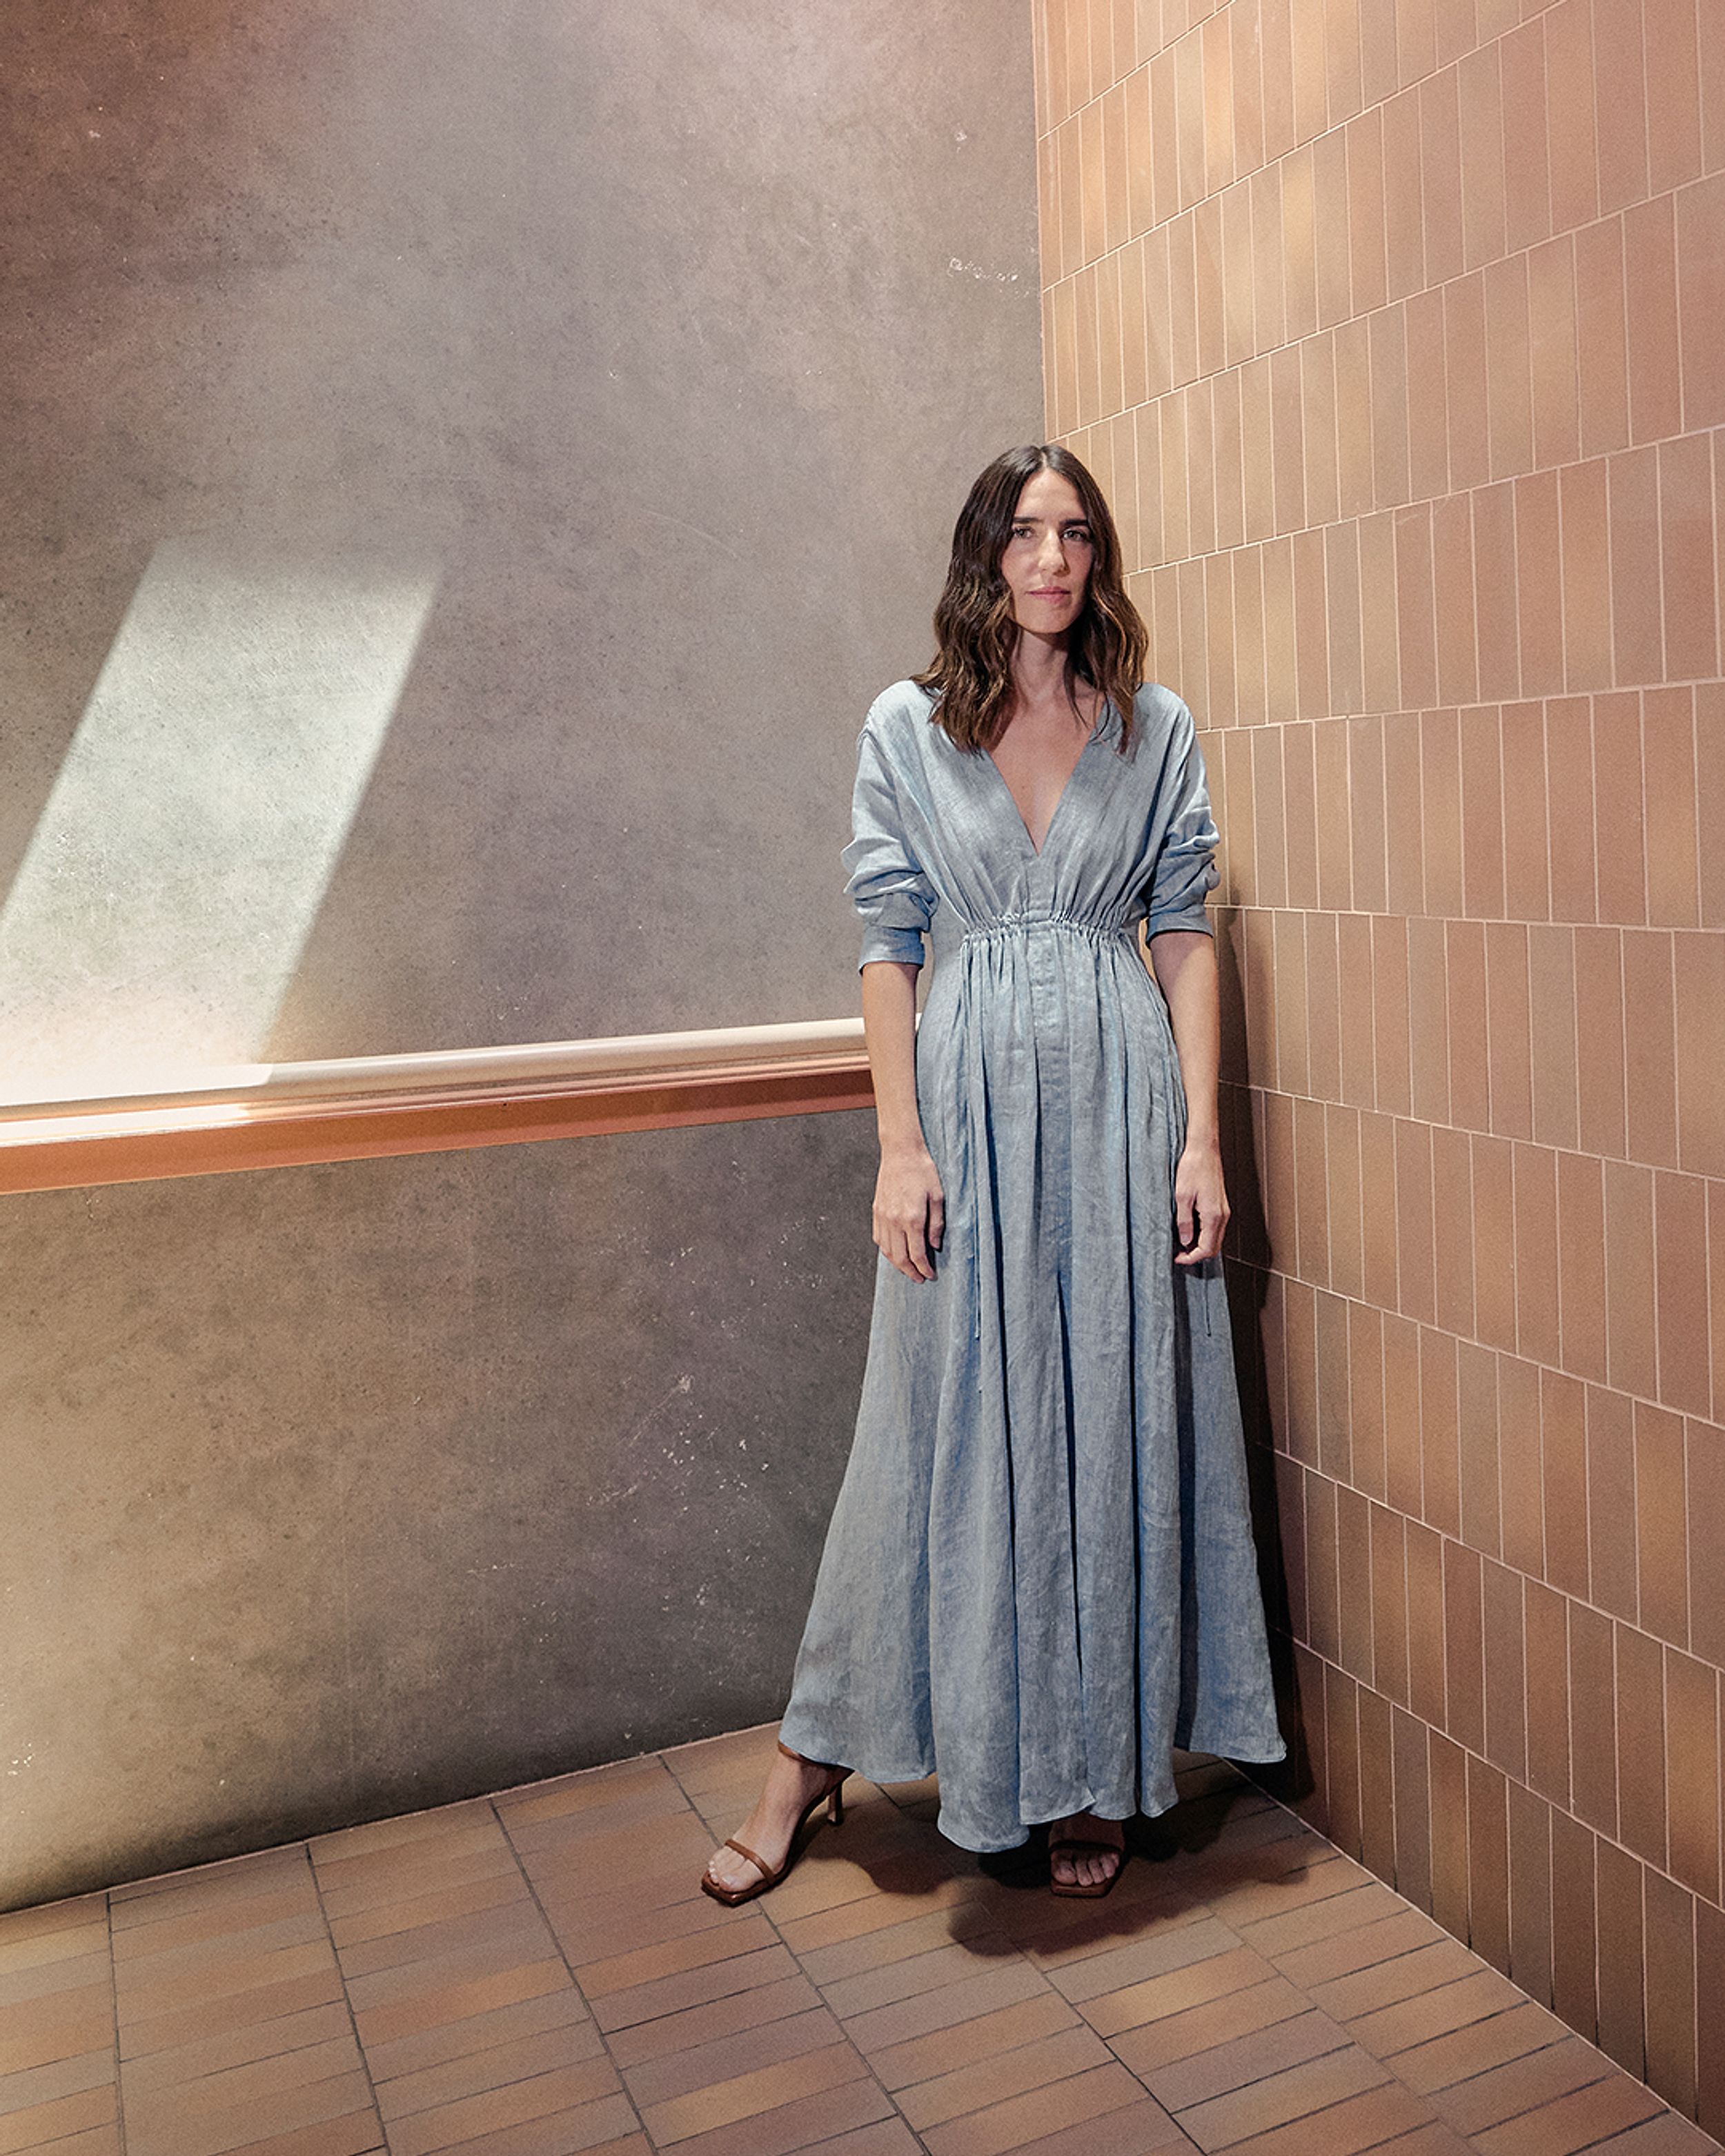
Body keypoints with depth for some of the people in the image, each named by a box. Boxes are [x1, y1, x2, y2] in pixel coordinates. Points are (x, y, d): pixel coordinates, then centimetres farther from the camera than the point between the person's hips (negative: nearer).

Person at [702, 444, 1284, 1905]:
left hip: (1121, 1097, 1)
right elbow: (888, 949, 1)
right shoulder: (907, 729, 4)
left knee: (1113, 1428, 6)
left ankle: (1095, 1774, 24)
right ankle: (814, 1759, 22)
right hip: (969, 1099, -1)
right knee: (941, 1429, 4)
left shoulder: (1158, 728, 7)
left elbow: (1185, 936, 4)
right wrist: (901, 1147, -7)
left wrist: (1201, 1137, -3)